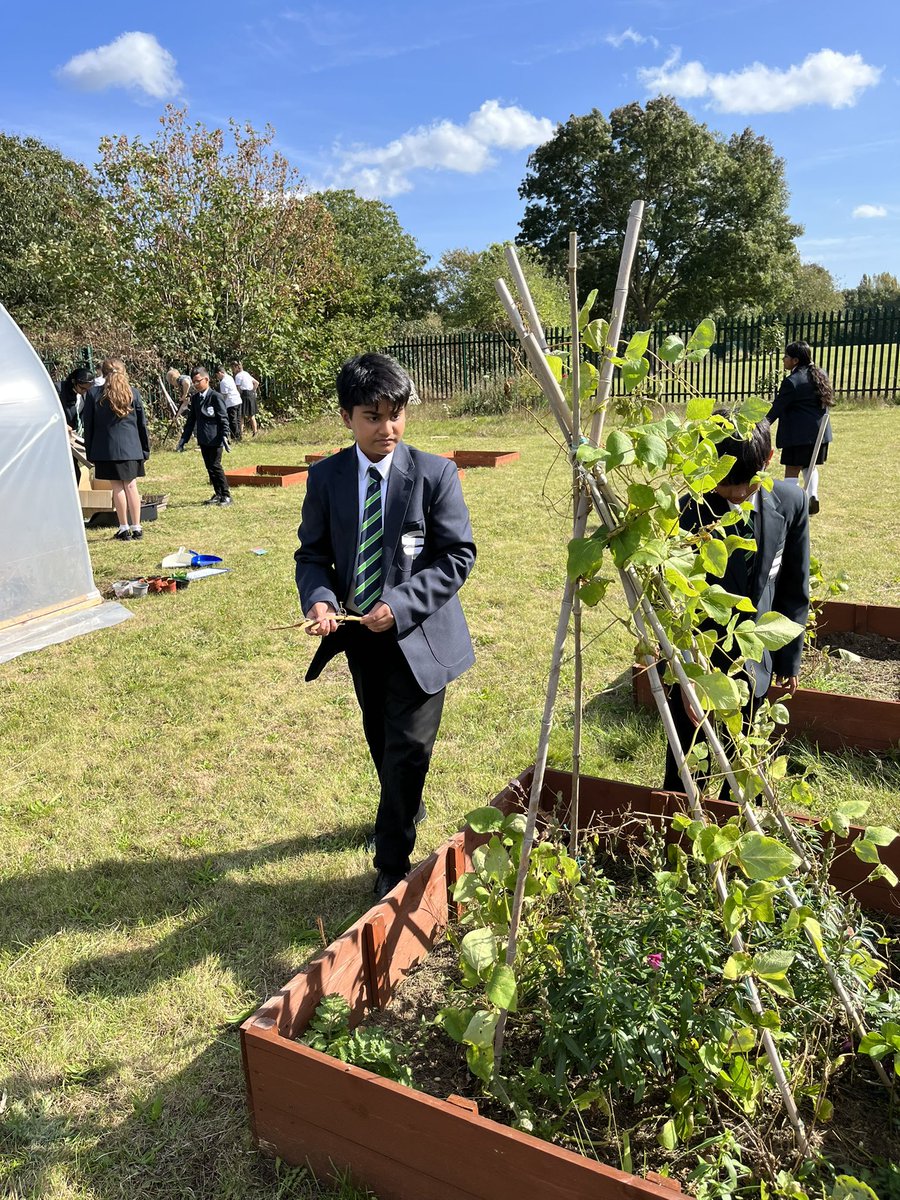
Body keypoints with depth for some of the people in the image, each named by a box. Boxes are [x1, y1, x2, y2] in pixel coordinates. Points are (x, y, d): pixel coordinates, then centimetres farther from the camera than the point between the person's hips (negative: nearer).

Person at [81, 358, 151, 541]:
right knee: (131, 485, 7)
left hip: (107, 448, -2)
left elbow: (88, 424, 2)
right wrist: (145, 449, 14)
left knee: (117, 487, 2)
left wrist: (89, 451, 9)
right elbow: (141, 423, 7)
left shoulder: (93, 394, -2)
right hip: (131, 447, 2)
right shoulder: (133, 393, 2)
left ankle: (124, 528, 5)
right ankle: (136, 527, 9)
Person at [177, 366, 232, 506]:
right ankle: (218, 494, 19)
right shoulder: (195, 398, 12)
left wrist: (224, 436, -21)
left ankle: (226, 495, 2)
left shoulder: (215, 397, -9)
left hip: (215, 439, -7)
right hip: (203, 440, 7)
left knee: (215, 466, -7)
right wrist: (184, 439, 16)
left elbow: (223, 419, -10)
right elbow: (191, 420, 17)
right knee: (209, 468, 10)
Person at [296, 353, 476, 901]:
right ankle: (405, 815, 49)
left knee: (408, 749, -6)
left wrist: (401, 604, -24)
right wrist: (320, 598, -20)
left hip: (419, 635, -4)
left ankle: (393, 865, 12)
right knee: (381, 743, 21)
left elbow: (459, 556, -13)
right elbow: (312, 553, 2)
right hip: (360, 633, 4)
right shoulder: (325, 477, -3)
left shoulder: (436, 474, -13)